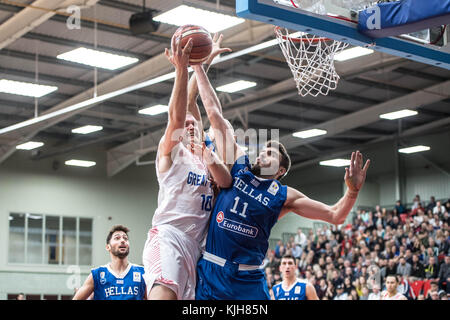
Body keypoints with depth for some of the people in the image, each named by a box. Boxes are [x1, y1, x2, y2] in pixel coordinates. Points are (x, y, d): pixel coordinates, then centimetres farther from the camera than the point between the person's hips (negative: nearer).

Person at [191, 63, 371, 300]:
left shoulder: (284, 196, 6)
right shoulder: (237, 165, 8)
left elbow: (335, 216, 3)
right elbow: (215, 114, 8)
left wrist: (353, 190, -16)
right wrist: (198, 68, 10)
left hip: (248, 280, 0)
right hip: (210, 272, 1)